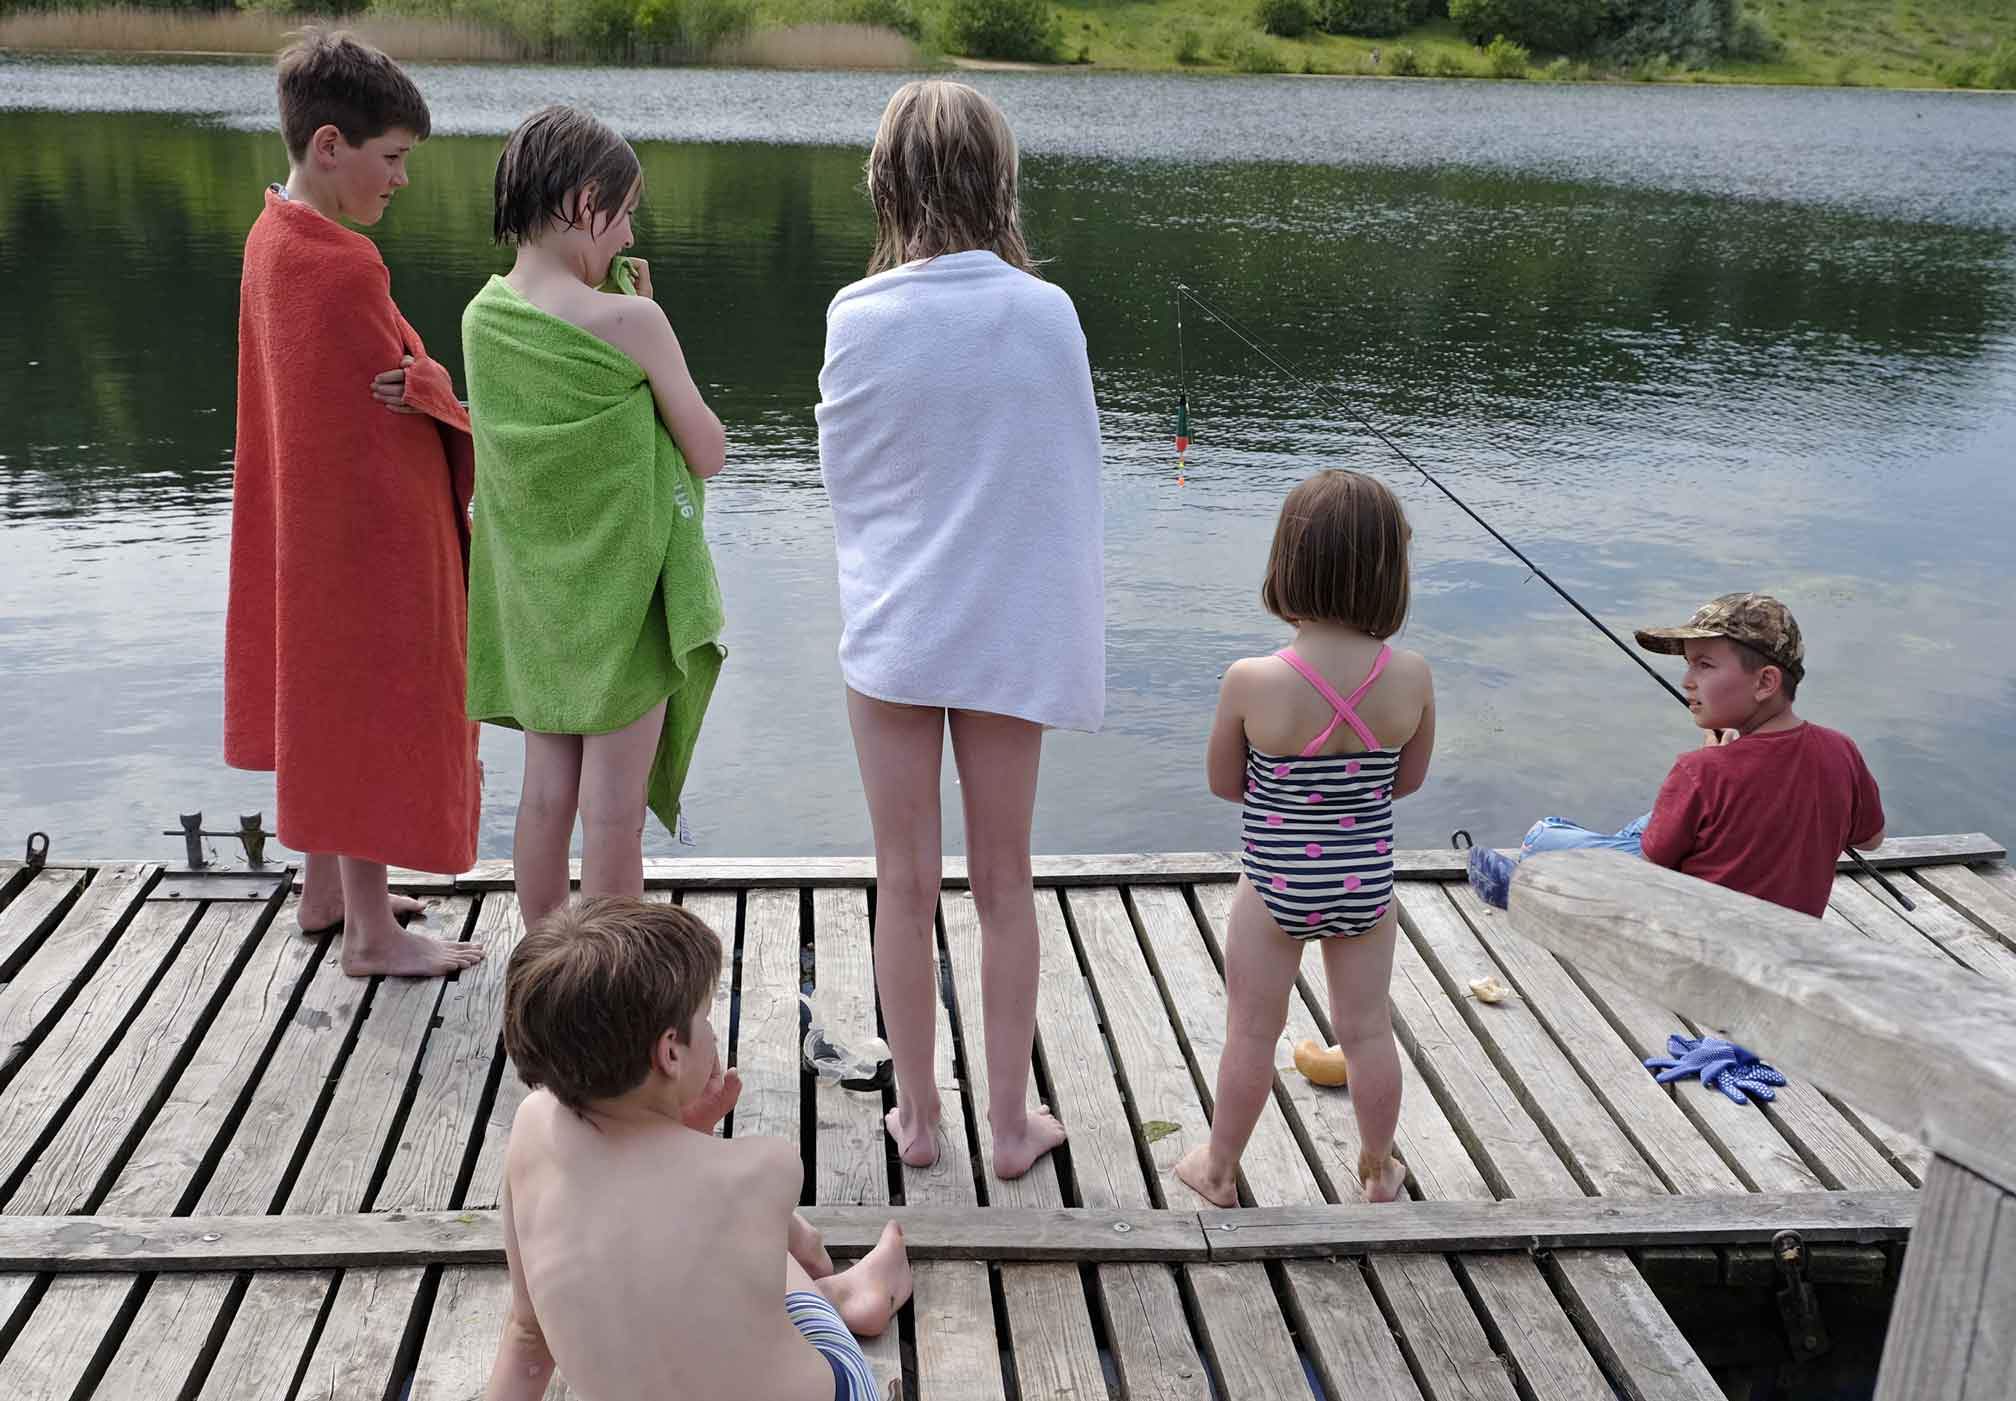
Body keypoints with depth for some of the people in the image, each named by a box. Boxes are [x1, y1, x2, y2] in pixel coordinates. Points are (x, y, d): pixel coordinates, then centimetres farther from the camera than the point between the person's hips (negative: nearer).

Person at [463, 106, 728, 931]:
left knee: (547, 787, 16)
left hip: (534, 589, 6)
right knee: (614, 803, 4)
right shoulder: (628, 320, -19)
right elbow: (708, 454, -9)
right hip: (624, 590, -6)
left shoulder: (483, 314, 0)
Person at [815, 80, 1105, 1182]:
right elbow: (1071, 483, -2)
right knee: (1004, 883, 13)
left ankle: (916, 1114, 24)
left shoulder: (861, 318, -11)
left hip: (891, 631, 0)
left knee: (905, 881, 12)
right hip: (1013, 631, 1)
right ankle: (1011, 1120, 23)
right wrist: (1072, 639, 9)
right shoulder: (1046, 314, -9)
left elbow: (842, 476, 0)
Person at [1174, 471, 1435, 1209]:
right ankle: (1378, 1170, 36)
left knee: (1251, 1033, 14)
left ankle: (1219, 1169, 31)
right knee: (1367, 1029, 19)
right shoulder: (1412, 677, -15)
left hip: (1277, 884, -2)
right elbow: (1408, 780, 0)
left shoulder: (1250, 682, -23)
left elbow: (1224, 783, -8)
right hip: (1367, 881, 3)